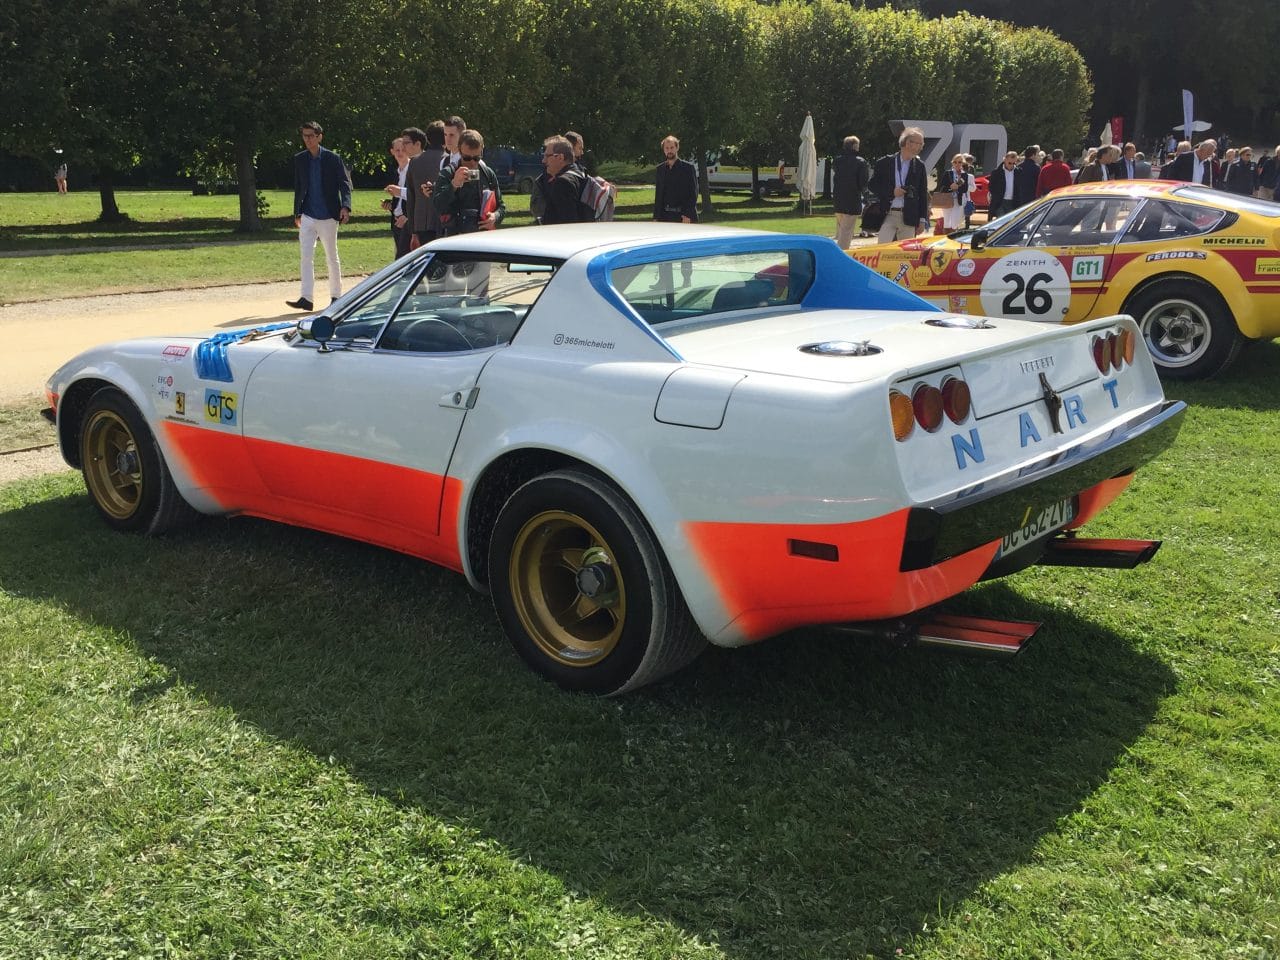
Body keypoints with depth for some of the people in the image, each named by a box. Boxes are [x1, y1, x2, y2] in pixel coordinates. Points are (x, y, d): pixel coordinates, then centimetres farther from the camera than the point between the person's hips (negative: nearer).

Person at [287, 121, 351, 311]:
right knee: (306, 257, -5)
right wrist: (297, 213, 14)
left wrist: (345, 206, -21)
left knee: (332, 258, 7)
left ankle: (336, 296, 19)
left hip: (328, 216, -3)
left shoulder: (332, 158, -4)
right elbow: (298, 187, 14)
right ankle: (306, 299, -7)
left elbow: (345, 184, -6)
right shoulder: (299, 159, 7)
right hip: (307, 216, 3)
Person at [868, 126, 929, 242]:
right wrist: (891, 192, -11)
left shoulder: (919, 166, 7)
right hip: (887, 215, -2)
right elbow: (873, 184, 4)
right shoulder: (885, 162, 3)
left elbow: (923, 194, 8)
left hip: (909, 218, 2)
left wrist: (922, 220, 3)